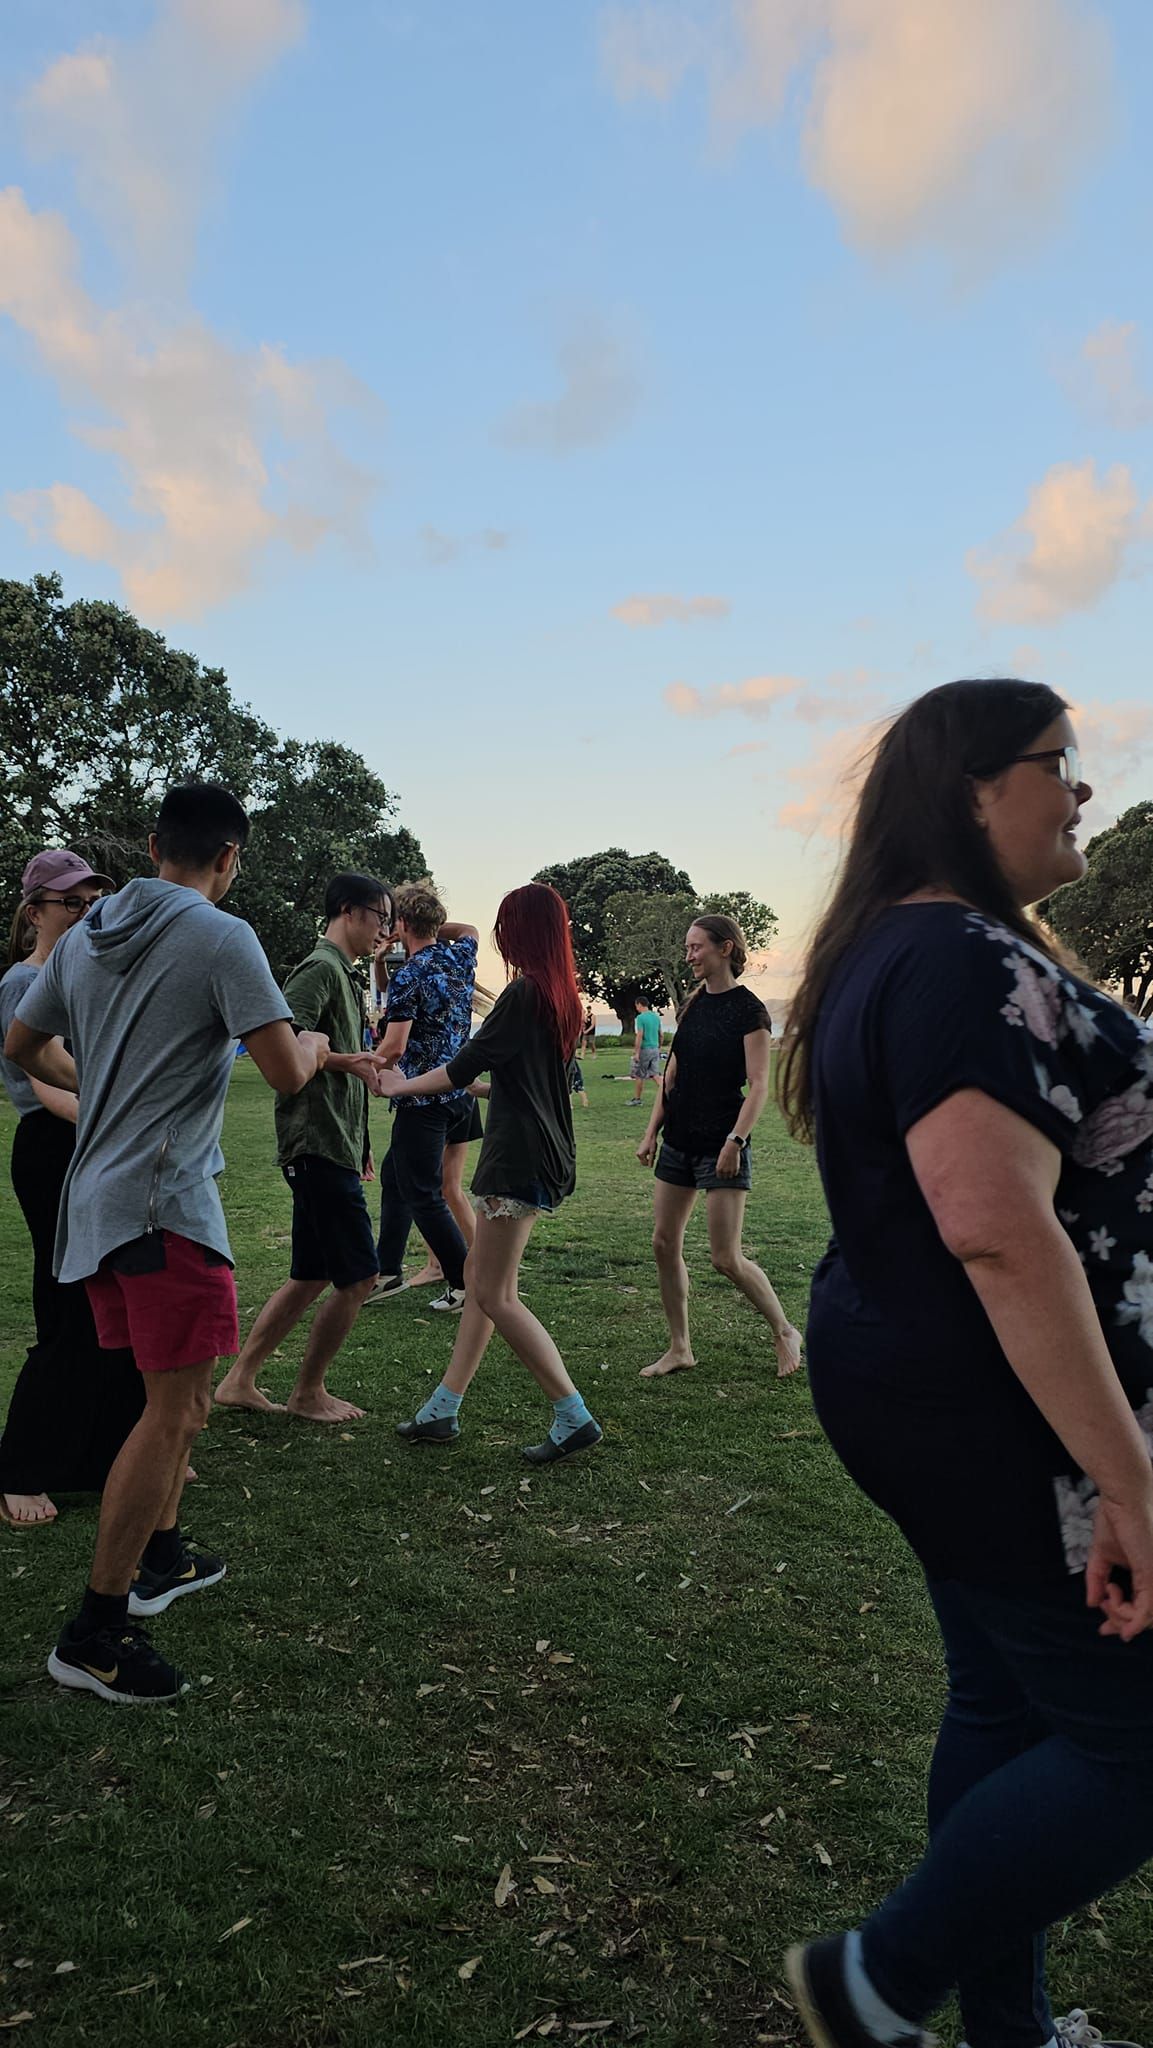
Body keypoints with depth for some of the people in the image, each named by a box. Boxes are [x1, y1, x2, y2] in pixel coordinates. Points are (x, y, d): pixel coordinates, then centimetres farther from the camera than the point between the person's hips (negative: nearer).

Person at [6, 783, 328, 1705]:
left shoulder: (86, 934, 11)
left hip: (94, 1197, 9)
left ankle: (162, 1558, 34)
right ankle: (96, 1633, 2)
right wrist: (315, 1041, 5)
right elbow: (287, 1072, -17)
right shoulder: (222, 938, -12)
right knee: (174, 1409, -2)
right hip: (167, 1202, -9)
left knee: (175, 1395, 21)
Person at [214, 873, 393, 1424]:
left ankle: (239, 1382, 22)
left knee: (312, 1277, 15)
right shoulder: (321, 968, -12)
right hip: (319, 1146, -10)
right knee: (358, 1277, -3)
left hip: (333, 1146, 10)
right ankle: (308, 1393, 13)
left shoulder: (342, 974, 20)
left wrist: (359, 1143, 24)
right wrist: (343, 1061, -19)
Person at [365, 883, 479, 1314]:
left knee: (423, 1195, -1)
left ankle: (466, 1284, 2)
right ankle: (387, 1272, 27)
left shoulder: (408, 976, -17)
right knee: (394, 1176, 20)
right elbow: (471, 930, 31)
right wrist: (433, 931, 21)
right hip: (455, 1092, 9)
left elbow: (393, 1048, -21)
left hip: (422, 1098, -9)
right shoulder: (460, 958, 6)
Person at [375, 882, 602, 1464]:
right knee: (480, 1278, 14)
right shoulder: (562, 995, 11)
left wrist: (401, 1086, 3)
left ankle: (574, 1417, 0)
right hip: (543, 1155, 10)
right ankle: (443, 1409, 22)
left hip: (519, 1157, -10)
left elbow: (463, 1067, -12)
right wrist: (481, 1084, 37)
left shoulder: (524, 993, -16)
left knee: (495, 1296, -4)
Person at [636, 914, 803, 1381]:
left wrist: (735, 1140, -22)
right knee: (664, 1244, 6)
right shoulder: (692, 1006, 11)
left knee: (726, 1258, -6)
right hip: (679, 1141, 7)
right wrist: (652, 1132, 9)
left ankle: (785, 1334, 16)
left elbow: (759, 1086, -13)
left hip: (721, 1145, -7)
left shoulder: (748, 1010, -9)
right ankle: (679, 1349, 17)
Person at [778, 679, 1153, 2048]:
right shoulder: (971, 962, -21)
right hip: (1002, 1418, -10)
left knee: (1007, 1706, 21)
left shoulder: (887, 956, 11)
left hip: (912, 1385, 10)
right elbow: (998, 1229, -31)